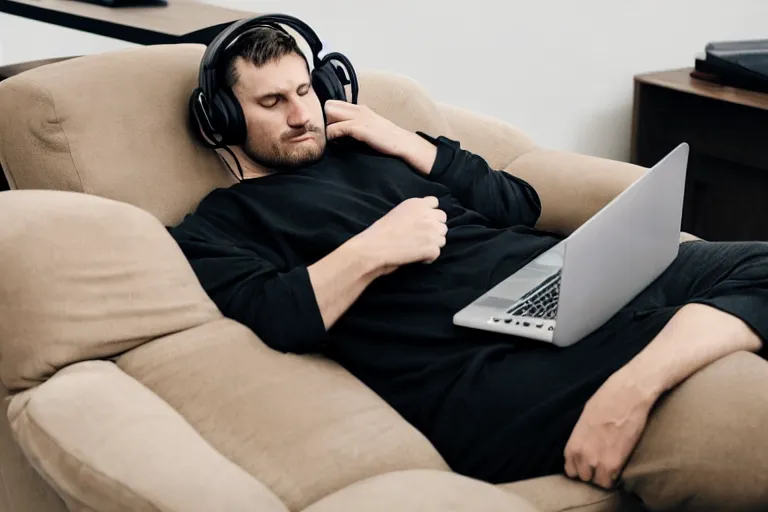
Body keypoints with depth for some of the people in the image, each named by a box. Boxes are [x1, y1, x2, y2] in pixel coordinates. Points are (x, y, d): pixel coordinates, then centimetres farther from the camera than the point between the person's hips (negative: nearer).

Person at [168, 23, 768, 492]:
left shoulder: (371, 147, 27)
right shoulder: (217, 225, 12)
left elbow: (521, 204, 21)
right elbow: (273, 318, -11)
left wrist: (406, 143, 13)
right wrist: (372, 251, -11)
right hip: (475, 370, -8)